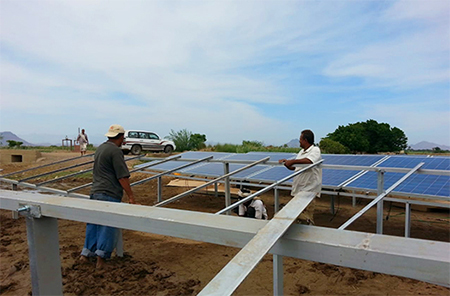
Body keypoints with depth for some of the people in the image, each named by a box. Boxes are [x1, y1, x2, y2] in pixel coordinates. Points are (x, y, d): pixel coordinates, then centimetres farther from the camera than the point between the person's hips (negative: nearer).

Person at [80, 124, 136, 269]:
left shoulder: (99, 148, 16)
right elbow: (122, 177, -17)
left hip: (95, 192, 9)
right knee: (109, 225, -1)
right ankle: (101, 256, 1)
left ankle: (86, 253, 23)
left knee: (93, 223, 17)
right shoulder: (115, 151, -12)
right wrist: (130, 196, -14)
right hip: (109, 194, -9)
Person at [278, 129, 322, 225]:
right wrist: (286, 163, 4)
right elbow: (293, 168, 22)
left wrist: (292, 161, -25)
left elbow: (309, 161, -31)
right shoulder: (301, 152, 17)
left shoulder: (315, 150, -9)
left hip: (308, 190, -9)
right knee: (299, 217, 14)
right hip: (298, 188, 9)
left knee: (305, 219, -9)